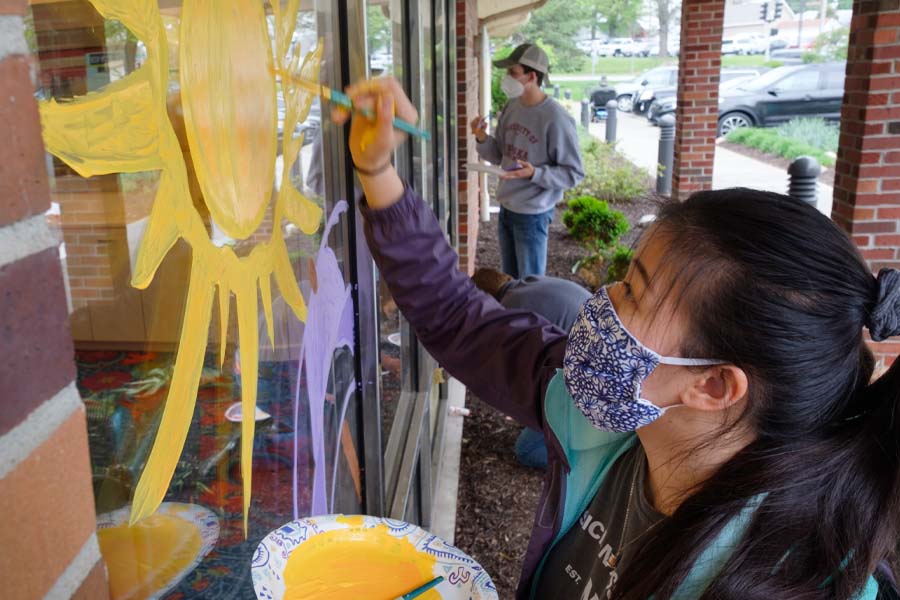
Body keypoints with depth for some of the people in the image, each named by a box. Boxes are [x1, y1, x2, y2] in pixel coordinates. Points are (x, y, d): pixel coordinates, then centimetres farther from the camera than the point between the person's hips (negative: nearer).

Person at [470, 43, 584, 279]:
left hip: (533, 213, -7)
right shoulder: (511, 107, 2)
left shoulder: (556, 118, -20)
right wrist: (482, 139, -10)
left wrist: (535, 173, -29)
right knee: (509, 280, 21)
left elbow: (574, 173, -16)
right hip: (506, 207, 7)